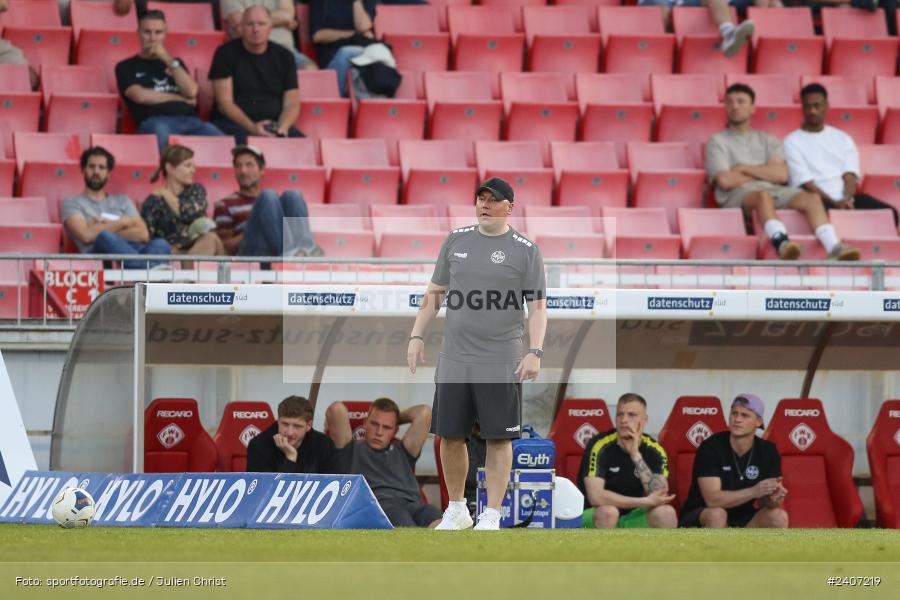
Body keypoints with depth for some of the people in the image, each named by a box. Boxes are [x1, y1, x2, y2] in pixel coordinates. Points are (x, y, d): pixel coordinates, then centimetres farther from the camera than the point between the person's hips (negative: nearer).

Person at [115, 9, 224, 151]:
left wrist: (168, 60, 5)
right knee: (160, 131, -44)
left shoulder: (175, 63, 29)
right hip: (154, 121, -4)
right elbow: (140, 96, -2)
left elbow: (191, 92, 10)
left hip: (189, 121, 4)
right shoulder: (127, 67, 16)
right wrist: (180, 99, 6)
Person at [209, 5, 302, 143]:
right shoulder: (226, 53, 1)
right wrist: (252, 127, -20)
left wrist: (282, 127, -15)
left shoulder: (284, 57, 11)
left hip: (274, 124, 3)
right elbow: (225, 103, -5)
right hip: (234, 122, -3)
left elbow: (291, 103, 7)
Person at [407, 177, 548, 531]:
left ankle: (491, 516, 5)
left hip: (501, 364, -4)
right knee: (450, 435, 6)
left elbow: (538, 306, -3)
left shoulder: (525, 249, -1)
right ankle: (456, 511, 21)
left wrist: (535, 351, -15)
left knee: (499, 438, -2)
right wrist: (417, 336, 7)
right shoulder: (456, 240, 10)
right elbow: (435, 292, 16)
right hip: (454, 360, 4)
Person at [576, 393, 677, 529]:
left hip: (632, 519, 4)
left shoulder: (653, 450, -5)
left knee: (666, 513, -23)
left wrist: (636, 455, -26)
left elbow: (660, 496, -20)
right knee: (608, 512, -36)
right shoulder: (601, 446, -16)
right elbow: (595, 496, -29)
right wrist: (645, 501, -27)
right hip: (593, 519, -4)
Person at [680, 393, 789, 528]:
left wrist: (773, 499, -32)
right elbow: (712, 500, -26)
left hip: (744, 520, 4)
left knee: (779, 516, -22)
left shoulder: (768, 451, -4)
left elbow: (767, 503, -6)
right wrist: (753, 492, -37)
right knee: (716, 515, -37)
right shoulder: (710, 448, -17)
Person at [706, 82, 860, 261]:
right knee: (763, 195, -40)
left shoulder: (767, 140, 26)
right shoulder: (718, 142, 15)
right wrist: (766, 174, 7)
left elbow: (782, 175, 7)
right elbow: (725, 181, -2)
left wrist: (744, 168, 1)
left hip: (776, 192, 4)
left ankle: (834, 248, -46)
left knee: (811, 198, -26)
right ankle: (781, 243, -67)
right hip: (737, 195, -4)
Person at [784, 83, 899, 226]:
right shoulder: (792, 142, 6)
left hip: (847, 199, 4)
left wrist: (848, 199, -18)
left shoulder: (842, 139, 19)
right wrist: (835, 203, -19)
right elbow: (806, 183, -5)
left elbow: (850, 176, 5)